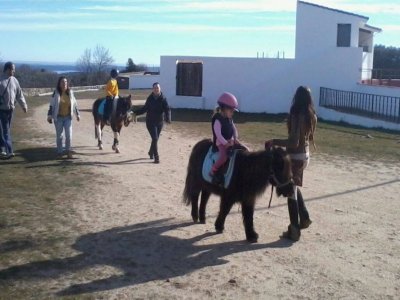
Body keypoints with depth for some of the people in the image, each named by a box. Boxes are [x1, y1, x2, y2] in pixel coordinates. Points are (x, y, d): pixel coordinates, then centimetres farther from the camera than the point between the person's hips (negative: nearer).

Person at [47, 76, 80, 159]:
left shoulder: (70, 93, 3)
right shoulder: (56, 93, -5)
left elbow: (74, 104, 10)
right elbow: (51, 105, -3)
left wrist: (77, 114, 10)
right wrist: (49, 116, -6)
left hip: (68, 117, 2)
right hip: (58, 118, -2)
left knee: (69, 135, -2)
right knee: (59, 136, 6)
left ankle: (68, 152, 9)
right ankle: (59, 152, 16)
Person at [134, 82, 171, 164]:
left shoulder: (163, 99, -8)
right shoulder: (150, 98, -2)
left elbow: (167, 109, -17)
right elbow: (145, 108, 9)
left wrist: (168, 118, -34)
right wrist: (136, 113, 1)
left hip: (159, 122, 1)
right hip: (150, 121, -1)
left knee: (156, 139, 15)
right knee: (155, 138, -10)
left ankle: (151, 152, 42)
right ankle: (156, 157, -7)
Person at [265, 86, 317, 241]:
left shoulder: (297, 116, -22)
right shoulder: (312, 116, 3)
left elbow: (293, 142, -26)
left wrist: (274, 142, -18)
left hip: (295, 156, -8)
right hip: (305, 155, 8)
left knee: (291, 191, 2)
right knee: (294, 187, 27)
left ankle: (294, 231, 9)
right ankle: (304, 218, 29)